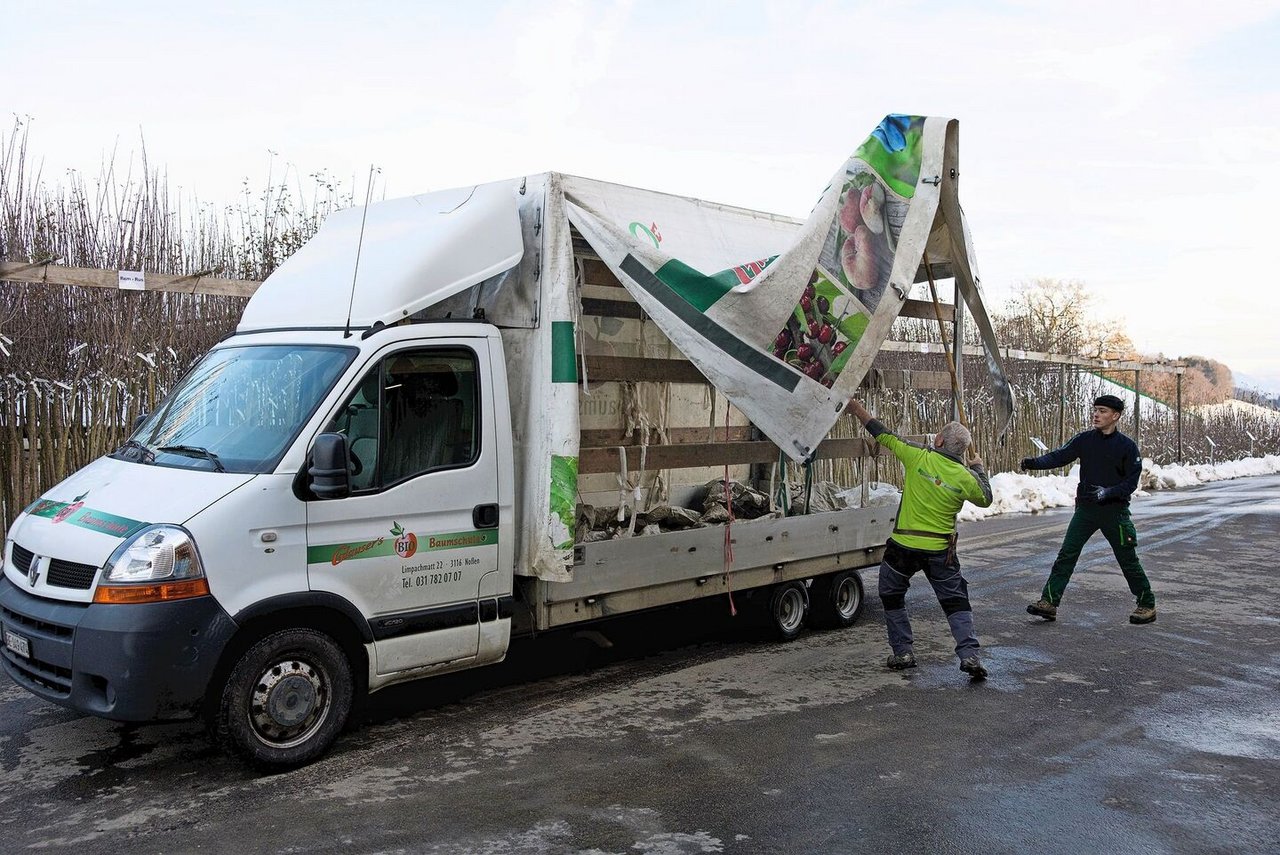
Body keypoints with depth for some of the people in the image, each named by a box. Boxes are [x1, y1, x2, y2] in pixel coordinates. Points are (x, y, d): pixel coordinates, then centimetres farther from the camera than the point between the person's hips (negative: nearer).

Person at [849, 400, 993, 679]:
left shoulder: (918, 457, -10)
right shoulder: (966, 478, -5)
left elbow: (881, 434, -1)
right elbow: (985, 499, 16)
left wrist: (856, 407, 11)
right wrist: (979, 469, 31)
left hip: (904, 546, -1)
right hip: (940, 551, 1)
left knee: (892, 597, 19)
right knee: (956, 602, 13)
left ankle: (902, 652, 19)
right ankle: (969, 654, -1)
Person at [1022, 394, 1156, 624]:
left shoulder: (1127, 446, -6)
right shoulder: (1084, 440, 3)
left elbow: (1131, 482, -7)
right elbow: (1059, 456, -8)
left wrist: (1108, 492, -23)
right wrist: (1035, 462, -25)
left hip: (1114, 511, -3)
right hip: (1085, 510, 3)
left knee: (1128, 560, 7)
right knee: (1066, 555, -4)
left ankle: (1147, 605, 24)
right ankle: (1049, 602, -4)